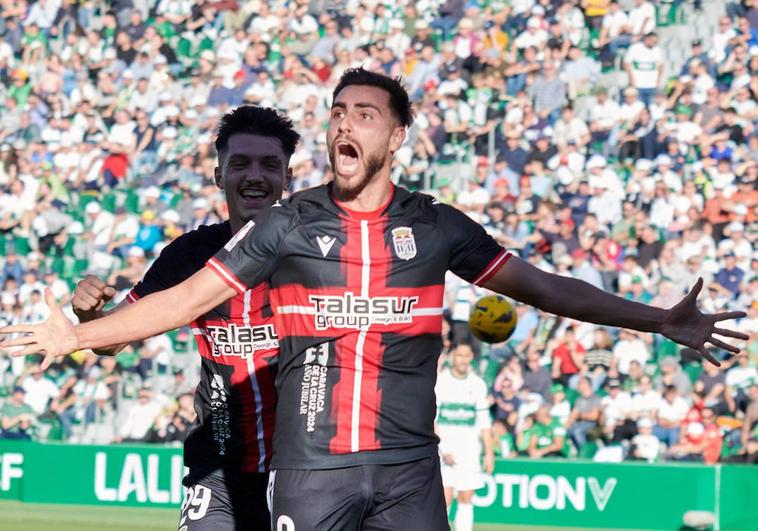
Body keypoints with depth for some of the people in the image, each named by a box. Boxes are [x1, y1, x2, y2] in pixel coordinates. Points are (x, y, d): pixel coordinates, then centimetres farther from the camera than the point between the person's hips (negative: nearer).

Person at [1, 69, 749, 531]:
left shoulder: (436, 227, 5)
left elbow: (542, 287, 8)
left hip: (408, 471, 1)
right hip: (311, 470, -1)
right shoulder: (287, 225, 4)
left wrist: (661, 322, 3)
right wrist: (80, 337, -5)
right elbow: (186, 298, 4)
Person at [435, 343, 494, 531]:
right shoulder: (439, 382, -3)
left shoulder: (478, 384, 9)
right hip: (444, 446, -4)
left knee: (466, 499, 2)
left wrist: (489, 452, 6)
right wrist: (444, 450, -14)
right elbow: (431, 420, -6)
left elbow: (484, 421, 11)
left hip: (469, 451, 4)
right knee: (445, 498, -13)